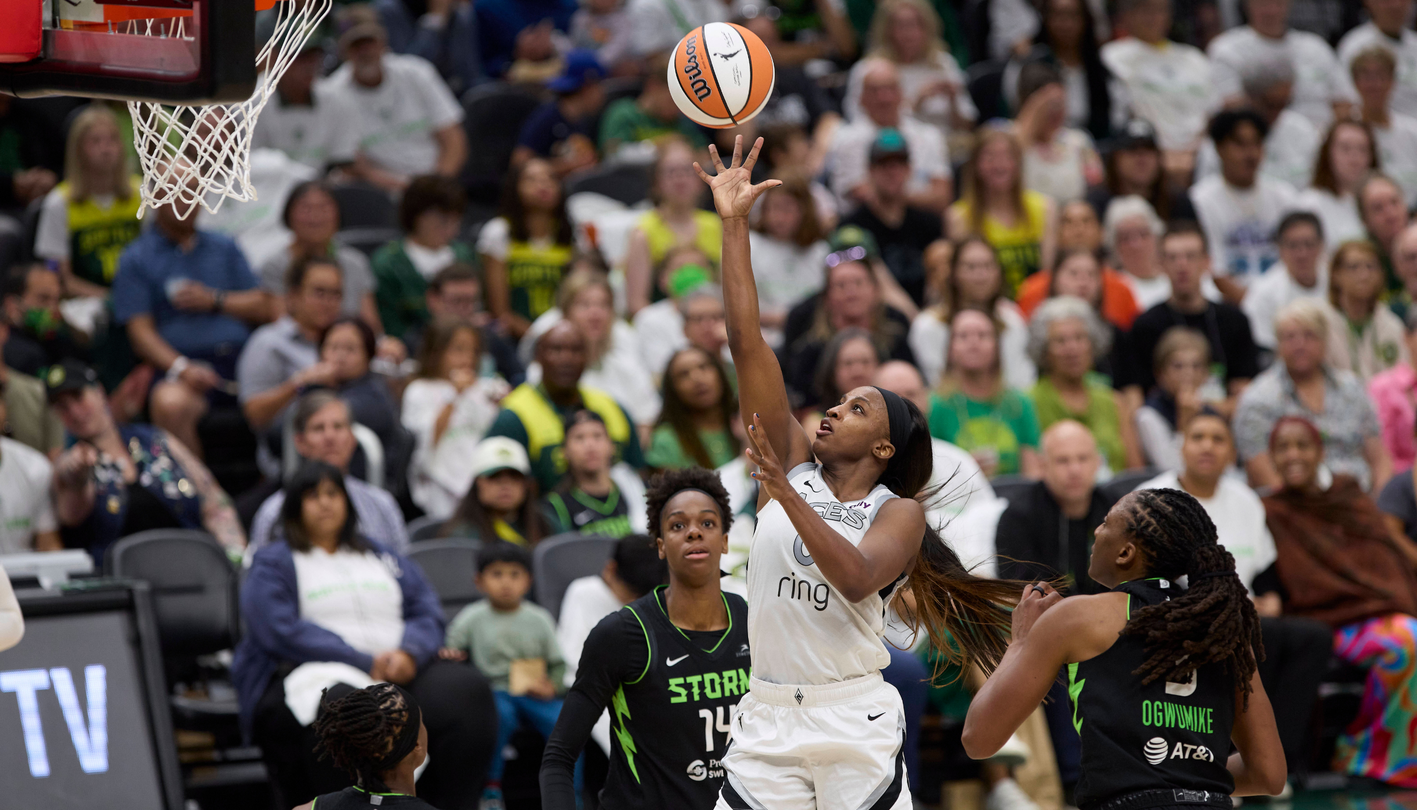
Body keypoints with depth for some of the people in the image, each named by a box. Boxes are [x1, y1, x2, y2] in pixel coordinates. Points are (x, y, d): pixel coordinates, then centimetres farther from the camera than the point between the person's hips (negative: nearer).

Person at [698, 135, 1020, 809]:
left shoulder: (899, 512, 1)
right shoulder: (791, 460, 10)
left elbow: (857, 578, -20)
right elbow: (746, 343, 4)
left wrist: (785, 495, -25)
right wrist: (733, 224, -1)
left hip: (854, 720, -3)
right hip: (767, 720, 3)